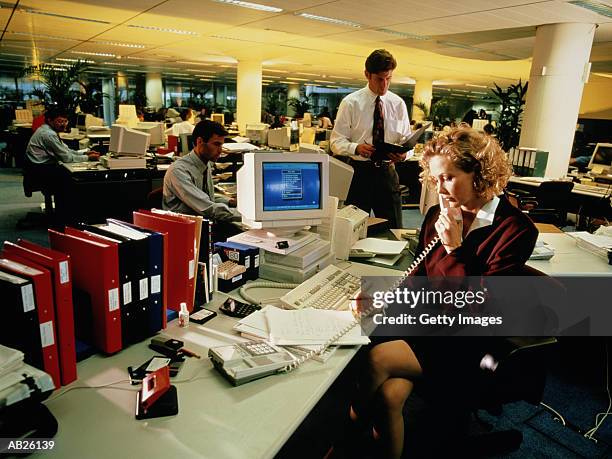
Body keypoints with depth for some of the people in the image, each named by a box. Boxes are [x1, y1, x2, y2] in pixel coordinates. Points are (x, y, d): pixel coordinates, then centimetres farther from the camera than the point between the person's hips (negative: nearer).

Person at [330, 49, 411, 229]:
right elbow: (336, 141, -5)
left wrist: (403, 153, -14)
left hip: (388, 172, 3)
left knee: (394, 230, 8)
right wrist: (356, 148, -25)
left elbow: (407, 139, 10)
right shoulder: (350, 103, -3)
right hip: (359, 172, -2)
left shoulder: (398, 104, 7)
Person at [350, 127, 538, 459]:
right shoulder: (438, 216, 4)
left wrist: (454, 248, -21)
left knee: (378, 359, -21)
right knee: (389, 395, -22)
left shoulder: (515, 229, -11)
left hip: (468, 344, -5)